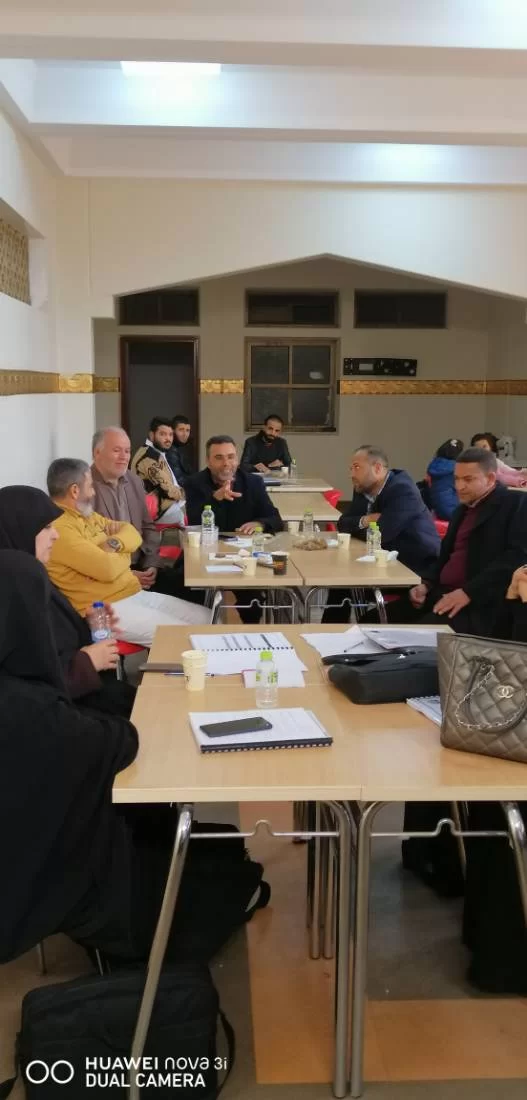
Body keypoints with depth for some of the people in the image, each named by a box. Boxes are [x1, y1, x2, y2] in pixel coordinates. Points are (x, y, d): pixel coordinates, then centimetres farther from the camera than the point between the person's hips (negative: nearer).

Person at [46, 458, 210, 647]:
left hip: (137, 594, 10)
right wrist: (123, 554, -2)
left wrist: (115, 543, -9)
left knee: (208, 619, 5)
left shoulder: (88, 516, 15)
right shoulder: (58, 528, -18)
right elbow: (108, 568, -25)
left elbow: (132, 534, 14)